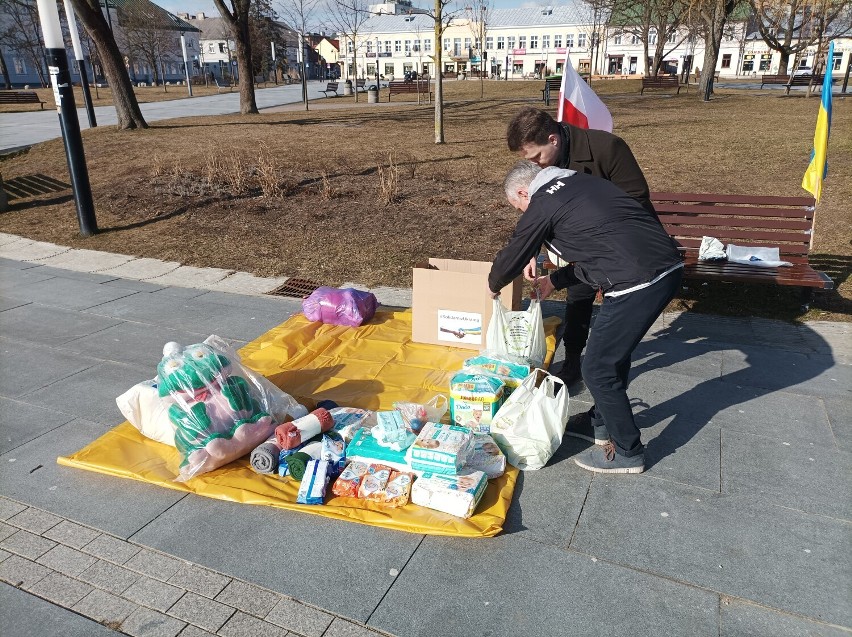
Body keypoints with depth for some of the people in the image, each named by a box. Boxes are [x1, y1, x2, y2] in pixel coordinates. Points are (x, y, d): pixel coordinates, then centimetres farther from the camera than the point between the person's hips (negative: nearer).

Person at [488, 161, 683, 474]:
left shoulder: (542, 205, -2)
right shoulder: (583, 181, 22)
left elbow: (512, 256, 10)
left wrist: (493, 285, 31)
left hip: (637, 282, -9)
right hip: (669, 265, 9)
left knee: (598, 369, 4)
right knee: (613, 352, 23)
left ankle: (627, 452, 20)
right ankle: (603, 424, 40)